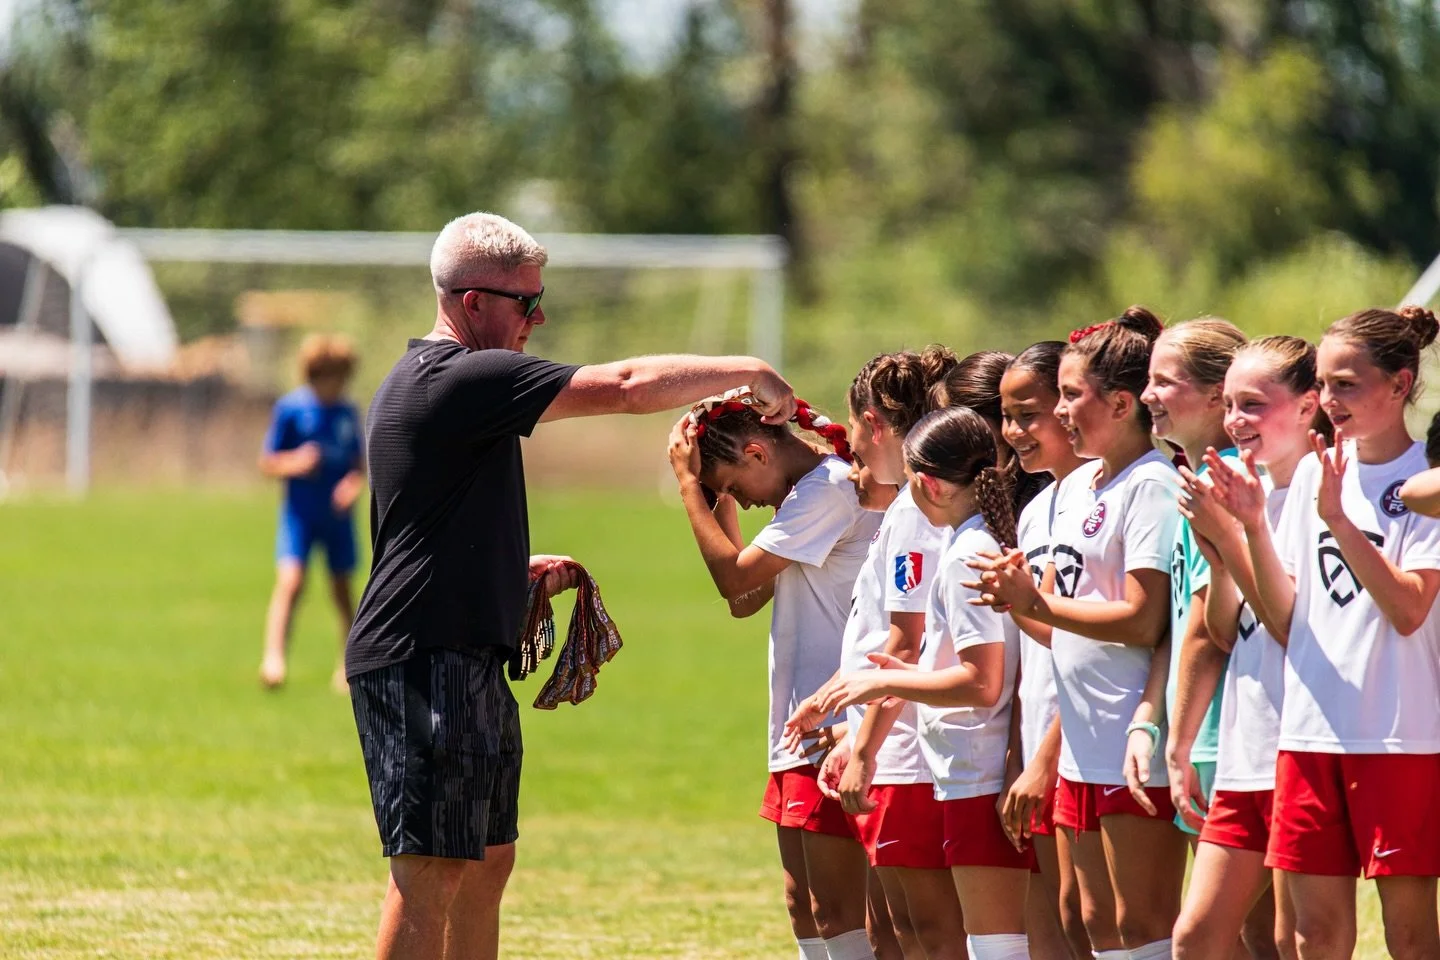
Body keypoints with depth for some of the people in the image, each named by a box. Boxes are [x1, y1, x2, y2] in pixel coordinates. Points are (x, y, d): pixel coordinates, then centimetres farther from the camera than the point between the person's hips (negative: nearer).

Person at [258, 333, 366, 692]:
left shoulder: (347, 413, 5)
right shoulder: (290, 409, -6)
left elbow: (359, 461, 13)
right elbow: (267, 463, -4)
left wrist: (355, 482, -9)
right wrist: (295, 463, -24)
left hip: (338, 515, 4)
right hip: (299, 513, -4)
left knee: (342, 589, 10)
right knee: (290, 580, -20)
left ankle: (348, 665, 24)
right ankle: (274, 657, -25)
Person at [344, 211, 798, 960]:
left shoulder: (421, 380, 20)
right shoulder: (464, 379, -14)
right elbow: (628, 387, -18)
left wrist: (517, 570, 18)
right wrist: (750, 373, -6)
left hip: (463, 661, 11)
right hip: (426, 664, -11)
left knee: (487, 861, 13)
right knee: (431, 870, -11)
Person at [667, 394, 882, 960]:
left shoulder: (828, 490, -14)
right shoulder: (812, 494, 18)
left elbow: (735, 576, -15)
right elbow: (744, 601, 19)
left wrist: (690, 485, -6)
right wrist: (720, 501, 13)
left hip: (836, 731, -11)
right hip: (800, 730, 11)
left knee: (834, 910, -10)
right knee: (803, 907, 13)